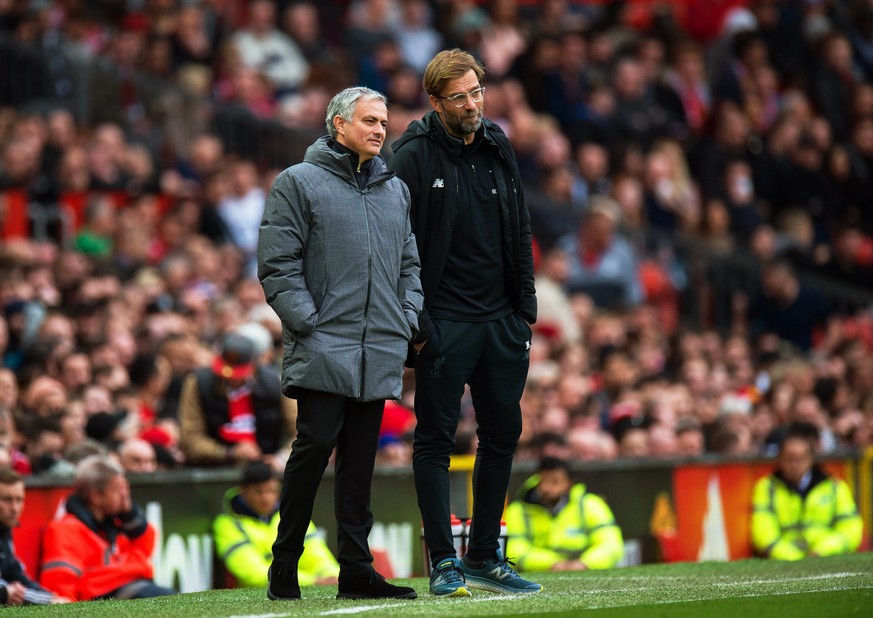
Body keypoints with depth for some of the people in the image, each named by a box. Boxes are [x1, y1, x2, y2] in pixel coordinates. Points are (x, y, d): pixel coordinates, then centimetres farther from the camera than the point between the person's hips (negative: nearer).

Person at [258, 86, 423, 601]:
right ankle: (285, 565, -3)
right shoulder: (299, 183, 0)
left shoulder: (396, 190, 19)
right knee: (317, 443, -11)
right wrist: (309, 323, -12)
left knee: (360, 459, 6)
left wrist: (408, 321, 10)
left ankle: (356, 569, 7)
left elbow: (409, 264, 24)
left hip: (380, 351, 5)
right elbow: (278, 265, -5)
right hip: (323, 347, -5)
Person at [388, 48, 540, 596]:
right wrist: (414, 323, -14)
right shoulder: (414, 157, -8)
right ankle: (444, 562, 2)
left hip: (501, 320, 6)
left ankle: (484, 556, 18)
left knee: (504, 433, 9)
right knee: (436, 440, -3)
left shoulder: (499, 150, 10)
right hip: (444, 323, -6)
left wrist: (526, 306, 10)